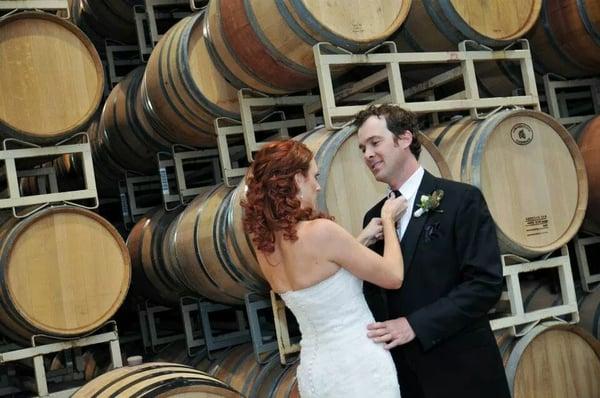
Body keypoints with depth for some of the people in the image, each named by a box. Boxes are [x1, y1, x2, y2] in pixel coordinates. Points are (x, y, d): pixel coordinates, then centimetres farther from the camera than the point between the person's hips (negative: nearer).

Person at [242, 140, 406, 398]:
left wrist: (361, 240, 15)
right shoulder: (320, 230, -22)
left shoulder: (265, 241, 1)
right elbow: (393, 277, -12)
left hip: (315, 369, 8)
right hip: (358, 366, -7)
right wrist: (388, 220, 2)